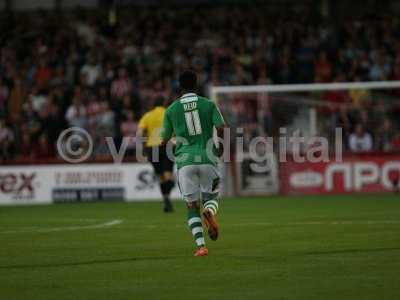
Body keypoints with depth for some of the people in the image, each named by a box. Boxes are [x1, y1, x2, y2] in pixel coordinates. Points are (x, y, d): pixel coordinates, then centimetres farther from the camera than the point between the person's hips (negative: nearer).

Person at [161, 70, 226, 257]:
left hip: (185, 160, 0)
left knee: (192, 205, 5)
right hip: (207, 159, 0)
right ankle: (210, 212, -20)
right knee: (211, 196, 18)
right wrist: (221, 148, 11)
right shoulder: (209, 104, 3)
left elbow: (165, 139, 11)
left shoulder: (172, 109, 5)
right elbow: (221, 128, -7)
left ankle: (200, 246, -9)